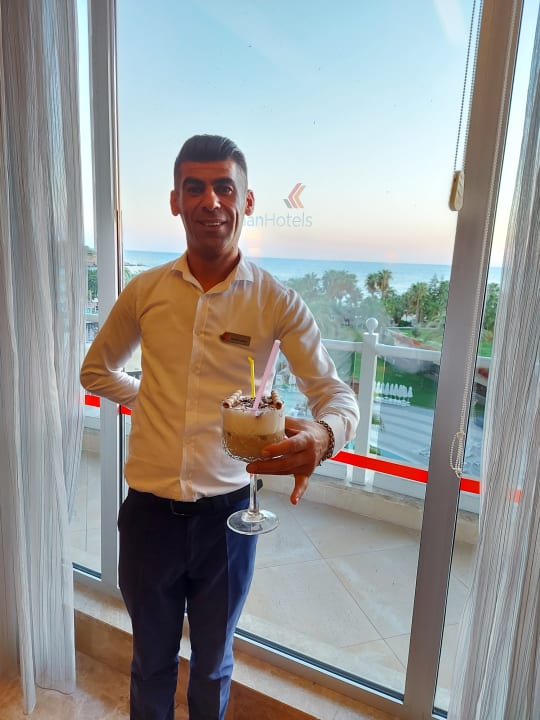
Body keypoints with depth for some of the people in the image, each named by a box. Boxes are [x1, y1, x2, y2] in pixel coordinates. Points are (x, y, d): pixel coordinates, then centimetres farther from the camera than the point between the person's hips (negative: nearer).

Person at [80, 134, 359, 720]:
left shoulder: (276, 302, -9)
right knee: (151, 658, 25)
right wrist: (154, 402, 2)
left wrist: (322, 435, -35)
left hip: (226, 511, -1)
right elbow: (96, 369, 13)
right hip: (149, 508, 2)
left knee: (213, 662, 24)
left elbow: (337, 394, -13)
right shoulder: (145, 291, -2)